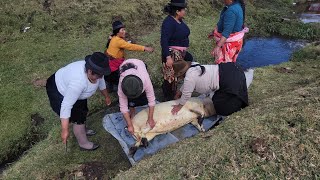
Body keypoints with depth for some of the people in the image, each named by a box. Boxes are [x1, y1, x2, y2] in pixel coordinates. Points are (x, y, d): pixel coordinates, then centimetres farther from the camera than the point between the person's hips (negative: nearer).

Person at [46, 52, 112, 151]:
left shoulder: (94, 72, -21)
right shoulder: (78, 82, -44)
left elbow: (101, 81, 2)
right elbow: (66, 105, -39)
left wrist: (106, 96, 15)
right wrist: (65, 130, -36)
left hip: (67, 83, 8)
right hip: (59, 92, -8)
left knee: (83, 110, 23)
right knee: (79, 118, -1)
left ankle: (82, 131, 50)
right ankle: (83, 144, 22)